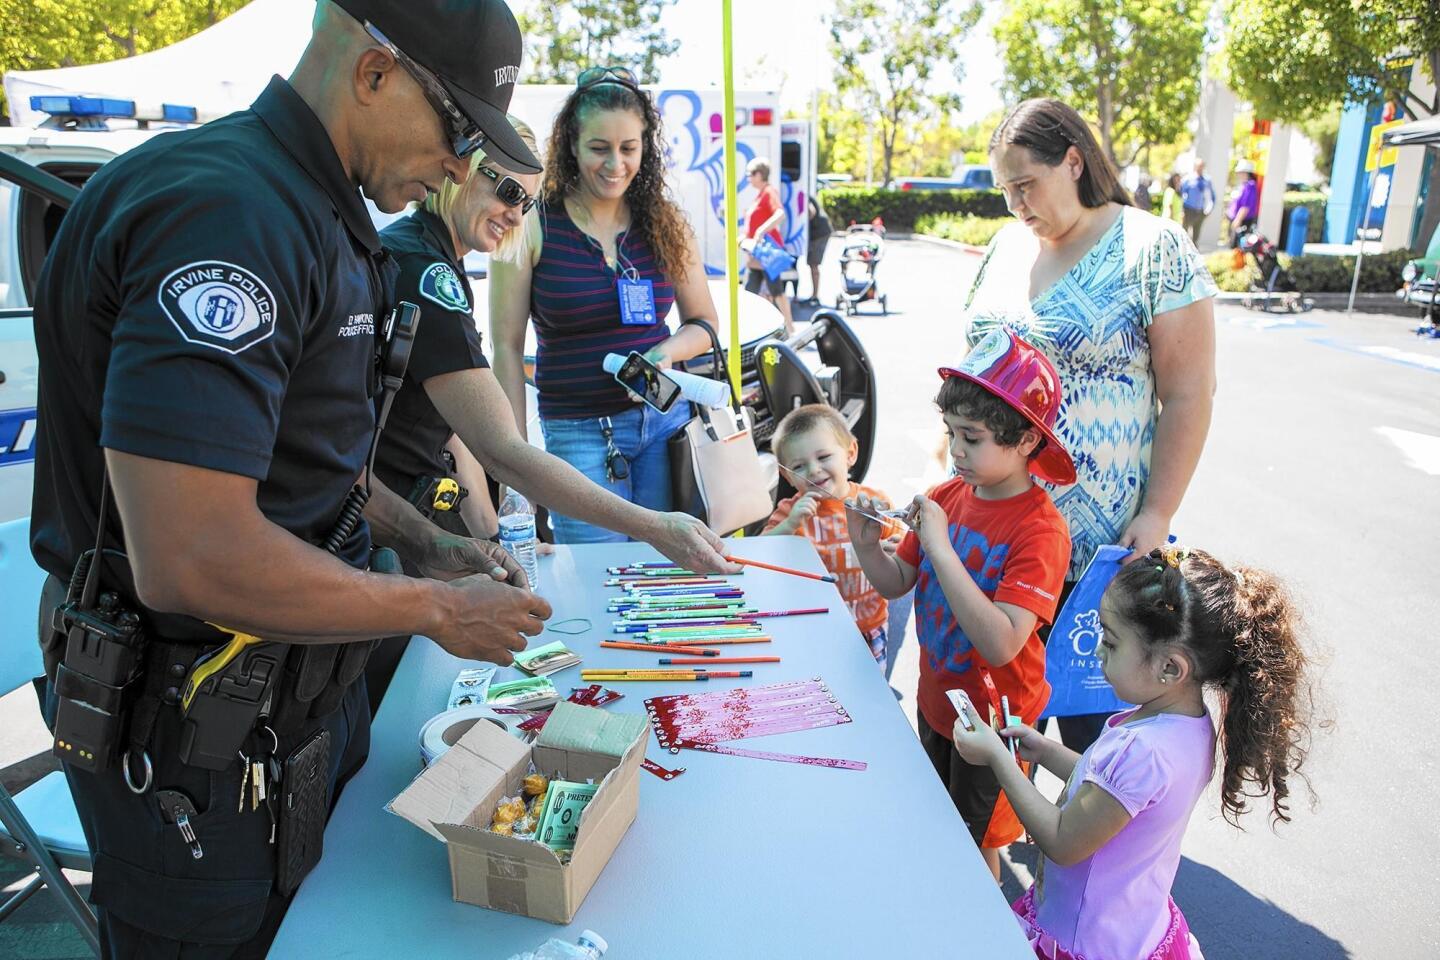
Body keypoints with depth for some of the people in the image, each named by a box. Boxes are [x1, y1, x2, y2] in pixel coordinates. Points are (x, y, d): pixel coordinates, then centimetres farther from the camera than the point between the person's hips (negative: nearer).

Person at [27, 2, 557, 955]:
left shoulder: (314, 215, 9)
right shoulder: (222, 209, -25)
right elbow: (191, 558, -32)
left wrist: (426, 542, 7)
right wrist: (437, 609, -20)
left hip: (309, 691, 9)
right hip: (204, 744, -9)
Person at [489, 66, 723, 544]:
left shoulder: (665, 222, 5)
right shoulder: (532, 226, -4)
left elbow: (704, 322, 12)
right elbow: (507, 347, -4)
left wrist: (666, 353, -10)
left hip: (666, 420, 3)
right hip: (577, 432, -2)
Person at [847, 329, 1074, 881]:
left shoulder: (1040, 529, -26)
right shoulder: (948, 495, -8)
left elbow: (1001, 645, -36)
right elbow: (897, 584, 0)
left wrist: (941, 548, -38)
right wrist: (867, 546, -21)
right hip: (935, 698, 7)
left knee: (976, 844, 17)